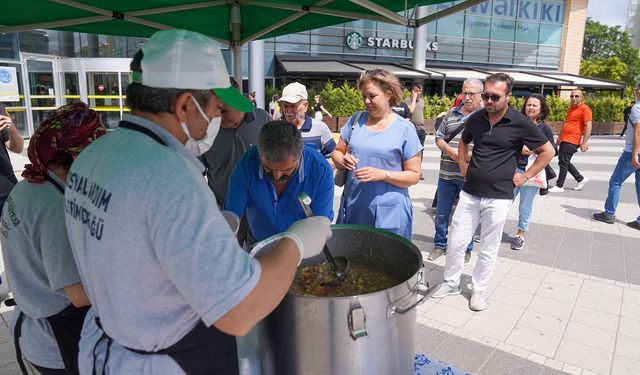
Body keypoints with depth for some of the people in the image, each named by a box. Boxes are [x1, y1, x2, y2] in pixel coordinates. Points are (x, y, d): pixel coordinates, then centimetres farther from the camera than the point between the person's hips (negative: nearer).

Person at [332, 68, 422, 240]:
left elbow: (414, 175, -4)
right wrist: (343, 160, -9)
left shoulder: (405, 129, -5)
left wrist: (382, 174, -19)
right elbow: (337, 152, 14)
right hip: (352, 207, 4)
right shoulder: (356, 119, 6)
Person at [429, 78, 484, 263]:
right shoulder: (451, 114, 10)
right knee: (441, 213, 13)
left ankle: (466, 249, 27)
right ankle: (440, 245, 31)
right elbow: (439, 137, 10)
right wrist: (450, 150, -8)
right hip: (447, 174, 4)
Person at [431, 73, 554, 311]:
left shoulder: (520, 124, -8)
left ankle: (478, 290, 26)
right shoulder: (475, 119, 3)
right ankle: (451, 283, 26)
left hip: (498, 197, -3)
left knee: (488, 250, 9)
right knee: (456, 243, 7)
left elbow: (548, 151, 2)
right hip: (469, 193, 4)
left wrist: (525, 176, -2)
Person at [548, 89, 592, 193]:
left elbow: (588, 126, -14)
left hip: (572, 141, -9)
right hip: (564, 140, 9)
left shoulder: (584, 109, -9)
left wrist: (585, 142, -19)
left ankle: (559, 186, 3)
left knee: (563, 163, -6)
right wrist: (559, 137, 26)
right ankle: (581, 179, 28)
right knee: (564, 163, 15)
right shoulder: (570, 108, 17)